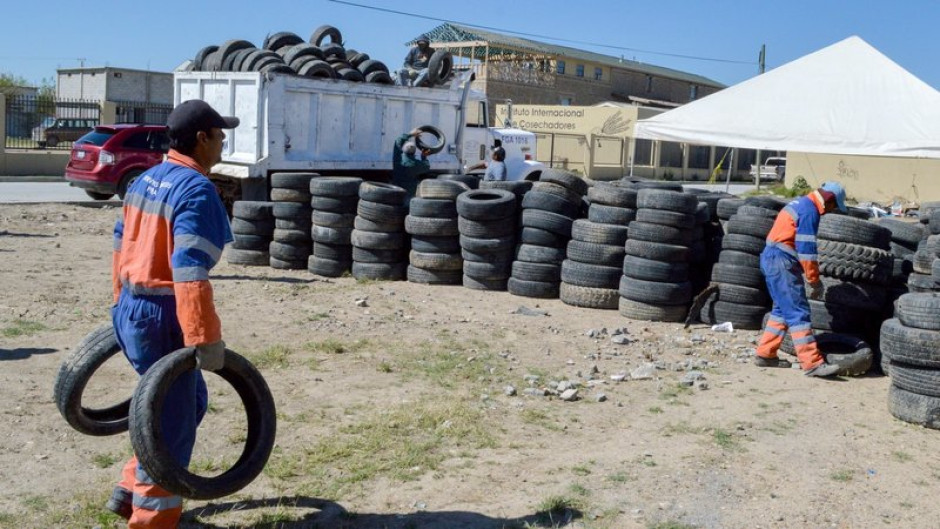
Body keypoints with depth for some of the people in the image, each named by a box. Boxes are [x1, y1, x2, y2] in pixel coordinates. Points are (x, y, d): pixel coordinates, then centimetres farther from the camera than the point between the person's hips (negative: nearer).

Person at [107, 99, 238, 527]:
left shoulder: (147, 179, 11)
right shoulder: (196, 189, -18)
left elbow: (122, 244, 19)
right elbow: (190, 270, -26)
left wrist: (122, 300, 29)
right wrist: (206, 338, -26)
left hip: (132, 310, 10)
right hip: (162, 317, -10)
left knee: (190, 402, 22)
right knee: (171, 421, 3)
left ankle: (130, 490, 29)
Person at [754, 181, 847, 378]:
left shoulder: (802, 204, 18)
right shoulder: (810, 211, -13)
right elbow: (806, 249, -17)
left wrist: (813, 277, 22)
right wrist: (815, 280, -10)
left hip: (772, 258, 10)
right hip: (781, 261, -10)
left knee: (783, 309, 17)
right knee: (798, 312, -11)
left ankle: (765, 354, 21)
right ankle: (812, 363, -13)